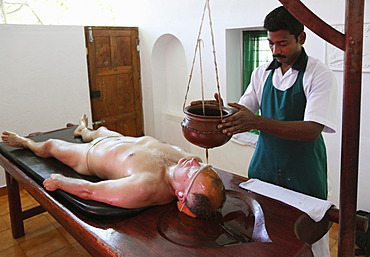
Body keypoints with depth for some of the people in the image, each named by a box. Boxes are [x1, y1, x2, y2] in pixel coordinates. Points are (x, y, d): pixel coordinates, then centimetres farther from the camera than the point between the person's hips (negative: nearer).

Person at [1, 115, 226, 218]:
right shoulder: (186, 159, -34)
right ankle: (84, 130, 76)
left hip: (91, 155, -5)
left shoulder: (143, 189, -52)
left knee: (49, 145, 23)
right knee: (101, 129, 38)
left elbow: (89, 190, -35)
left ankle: (26, 142, 60)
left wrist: (58, 180, -21)